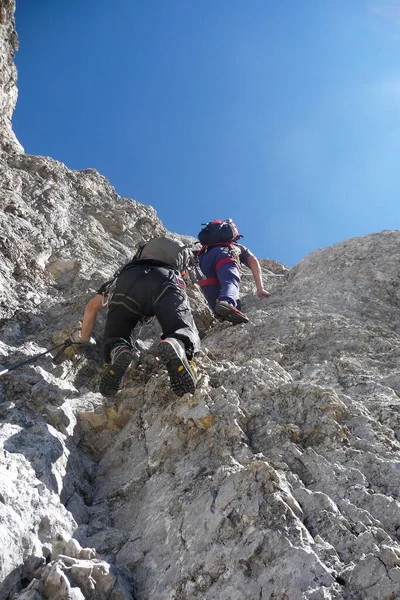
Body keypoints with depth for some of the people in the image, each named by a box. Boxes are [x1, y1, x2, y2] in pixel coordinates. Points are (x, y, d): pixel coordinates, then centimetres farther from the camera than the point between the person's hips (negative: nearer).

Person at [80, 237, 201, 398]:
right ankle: (176, 346, -40)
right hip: (169, 281, 0)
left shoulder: (125, 271, 47)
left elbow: (92, 307, 39)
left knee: (115, 337, 14)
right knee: (185, 336, -3)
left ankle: (117, 352, -22)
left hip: (129, 280, 1)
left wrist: (84, 342, 48)